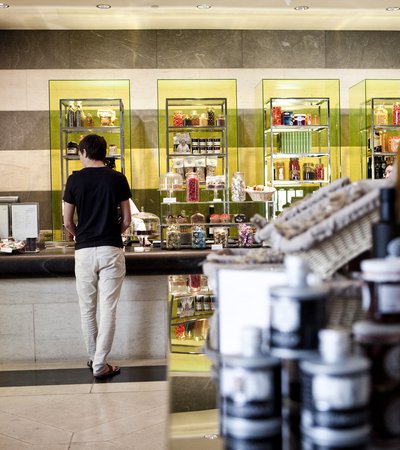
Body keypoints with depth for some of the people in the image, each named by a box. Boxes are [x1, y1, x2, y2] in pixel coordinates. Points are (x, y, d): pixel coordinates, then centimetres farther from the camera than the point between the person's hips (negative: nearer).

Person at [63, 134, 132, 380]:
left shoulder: (75, 180, 0)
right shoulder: (118, 179, 0)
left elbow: (68, 222, 3)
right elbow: (126, 220, 2)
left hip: (84, 251, 1)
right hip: (111, 249, -1)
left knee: (87, 308, 14)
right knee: (108, 309, 1)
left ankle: (94, 357, 26)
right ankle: (100, 365, 1)